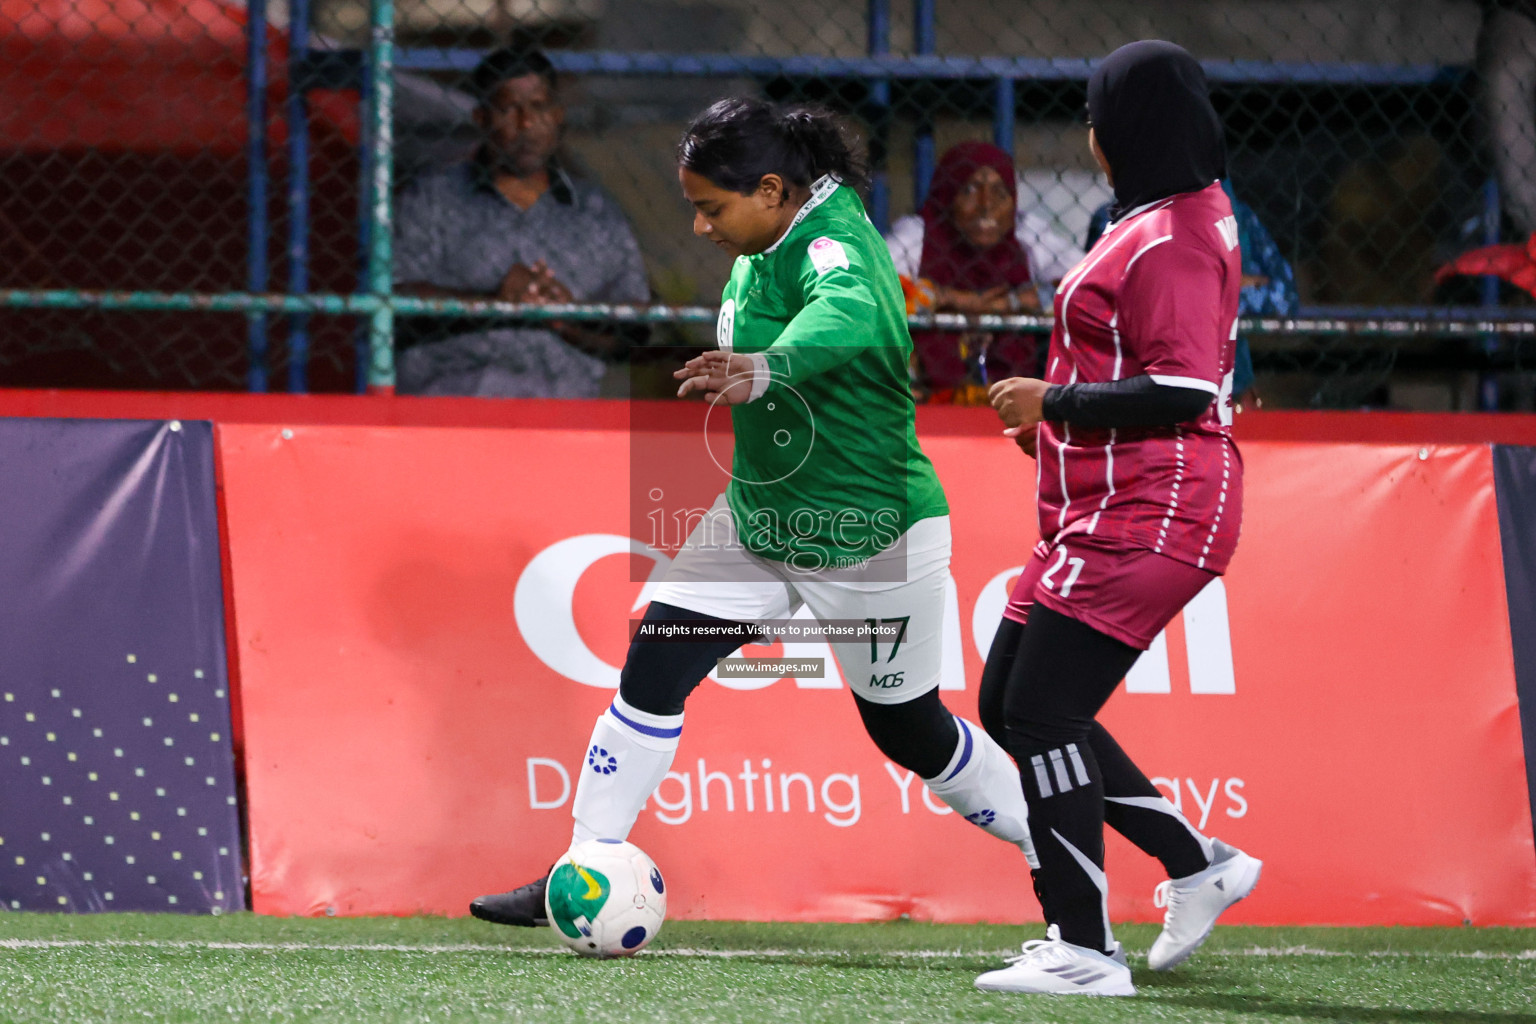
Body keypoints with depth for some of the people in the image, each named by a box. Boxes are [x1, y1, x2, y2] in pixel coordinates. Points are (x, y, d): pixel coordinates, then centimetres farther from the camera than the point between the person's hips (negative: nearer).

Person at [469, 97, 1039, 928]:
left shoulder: (835, 245, -28)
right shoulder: (766, 242, -3)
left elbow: (845, 315, -53)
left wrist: (766, 368, -70)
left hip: (868, 539, -8)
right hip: (757, 516, 8)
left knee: (909, 732, 7)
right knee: (653, 668, -3)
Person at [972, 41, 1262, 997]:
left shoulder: (1169, 240, -17)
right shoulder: (1192, 211, 16)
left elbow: (1182, 393, -24)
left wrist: (1054, 402, -14)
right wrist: (1064, 416, 16)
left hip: (1148, 516, -11)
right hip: (1104, 515, 11)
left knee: (1042, 710, -14)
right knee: (1009, 703, 13)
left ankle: (1086, 949, -11)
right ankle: (1198, 863, 17)